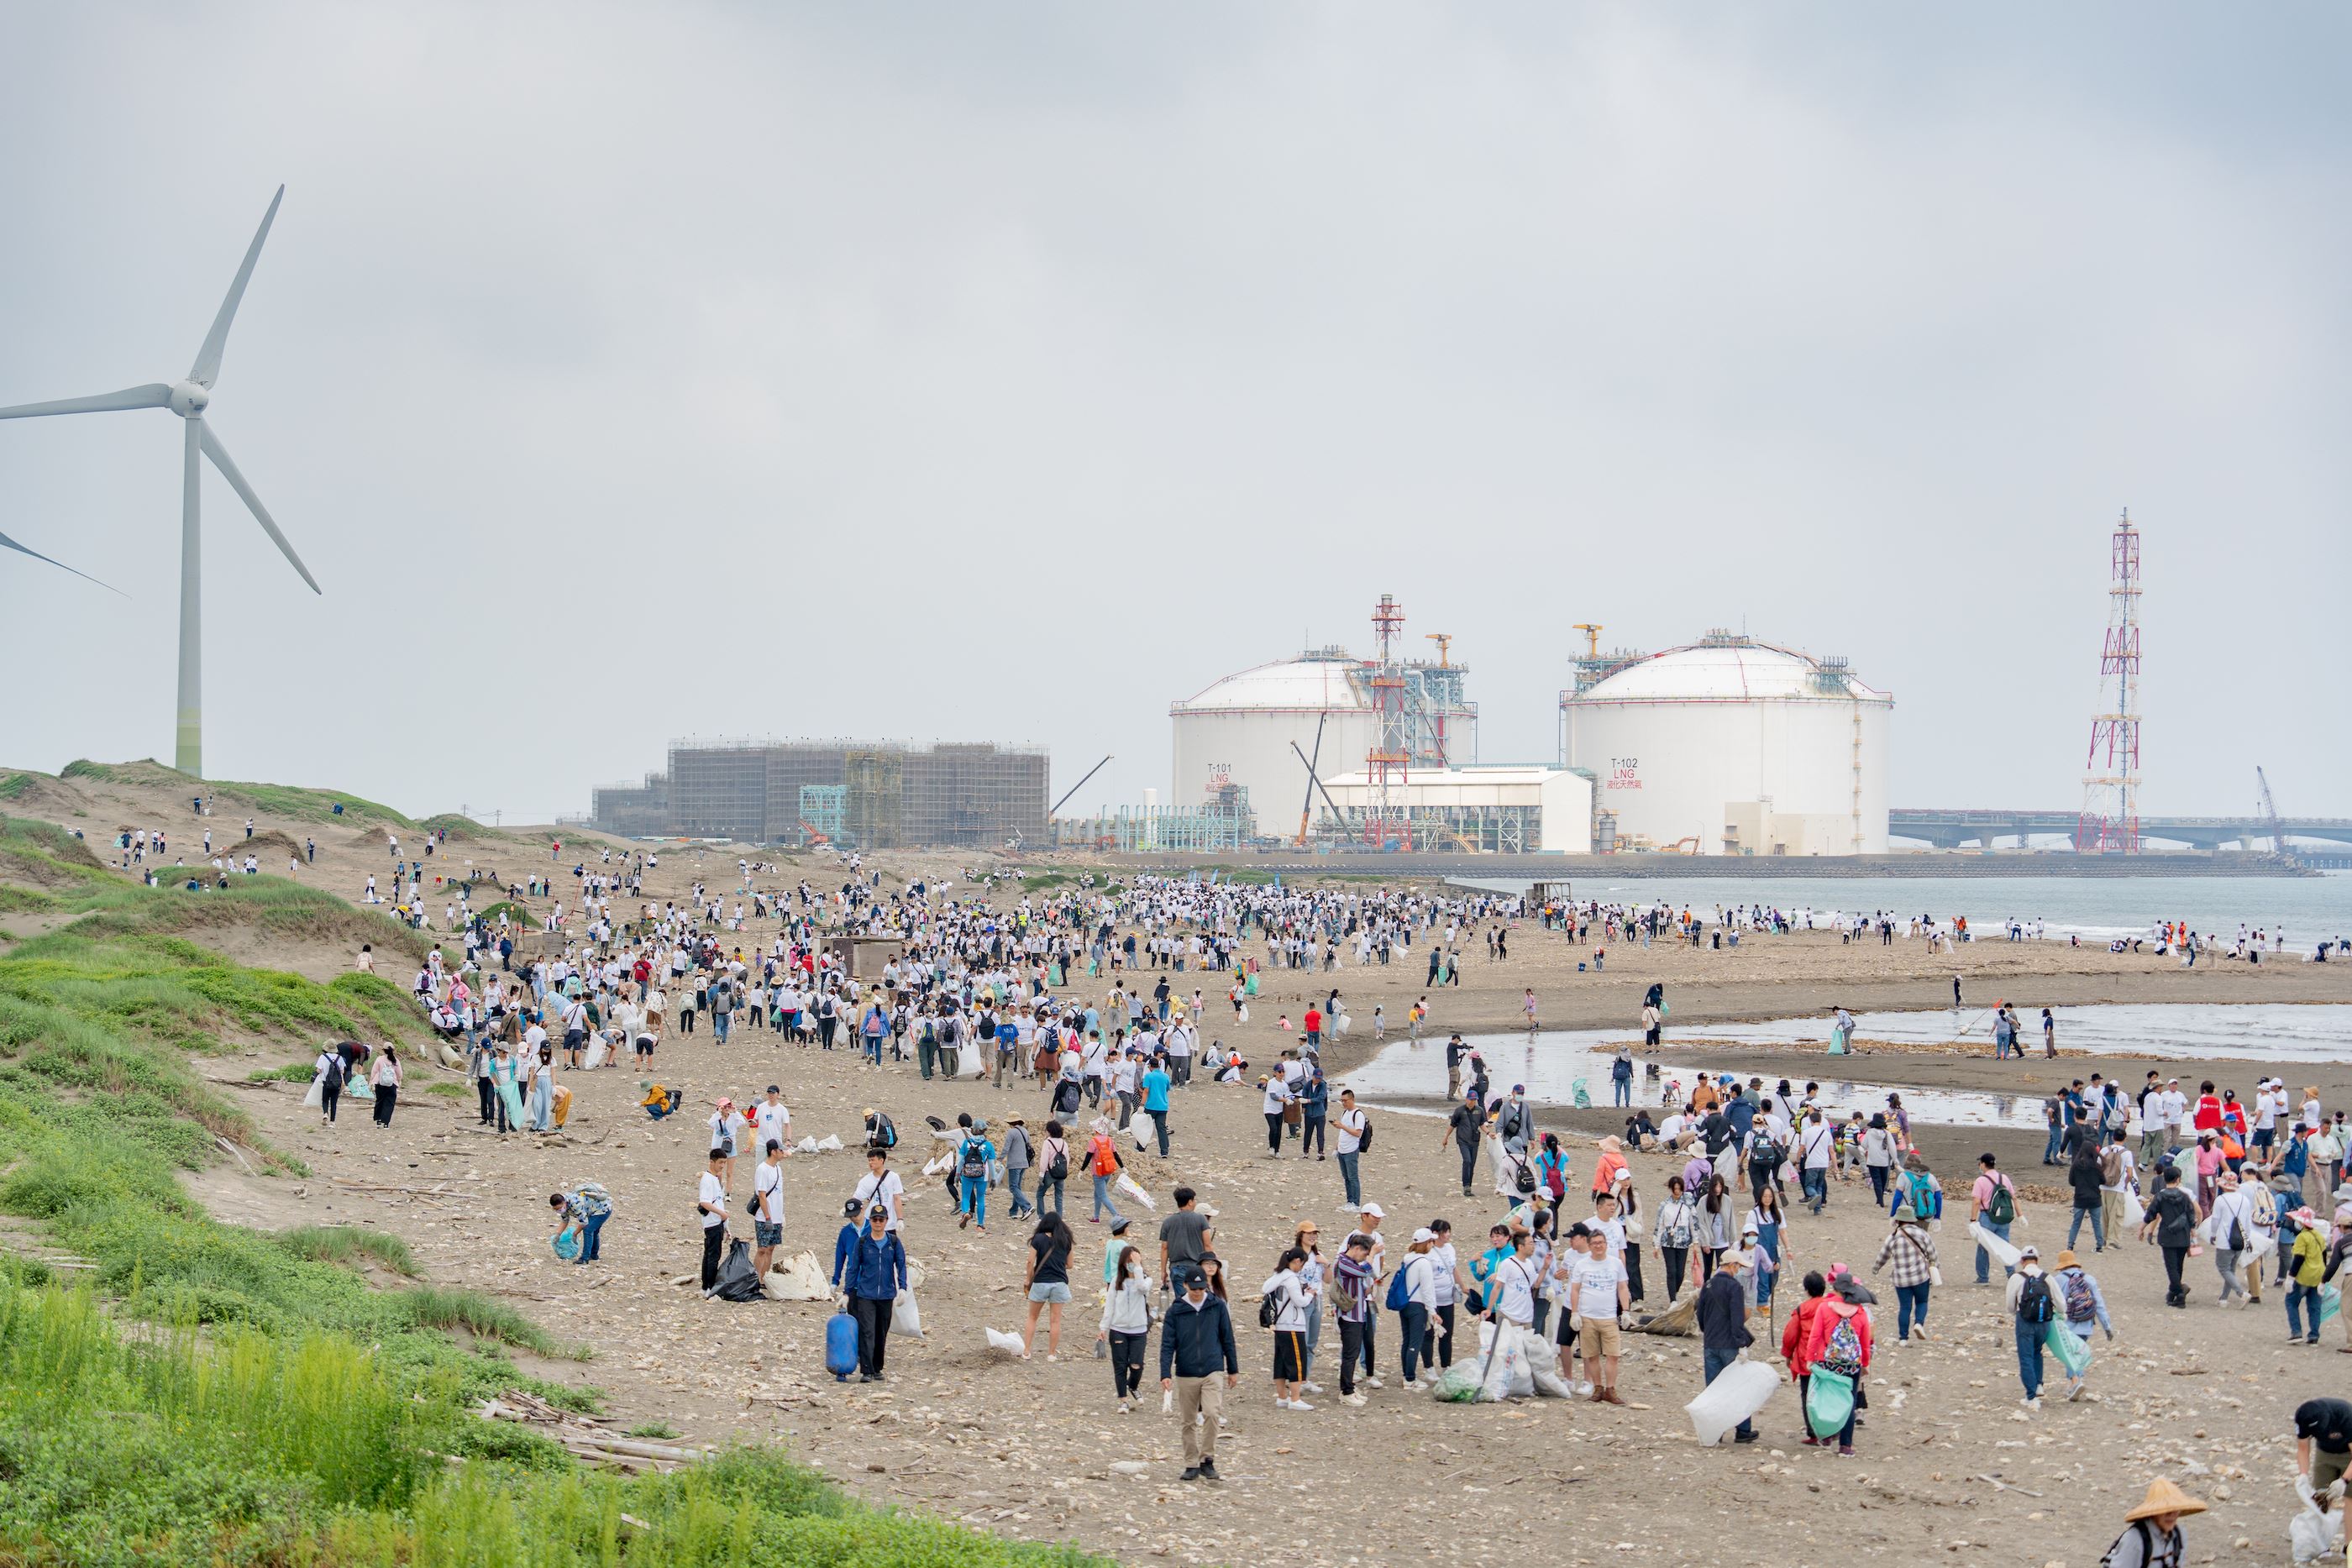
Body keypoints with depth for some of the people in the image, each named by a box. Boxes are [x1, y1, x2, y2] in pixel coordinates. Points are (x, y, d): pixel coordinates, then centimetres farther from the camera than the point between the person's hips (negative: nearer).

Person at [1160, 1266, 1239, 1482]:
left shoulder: (1217, 1306, 1)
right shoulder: (1175, 1312, -1)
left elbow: (1227, 1339, 8)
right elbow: (1167, 1345, -3)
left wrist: (1233, 1370, 11)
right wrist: (1165, 1374, -13)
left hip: (1213, 1372, -1)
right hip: (1185, 1374, 1)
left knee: (1212, 1414, -19)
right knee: (1188, 1422, 8)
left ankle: (1207, 1459, -6)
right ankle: (1192, 1465, 19)